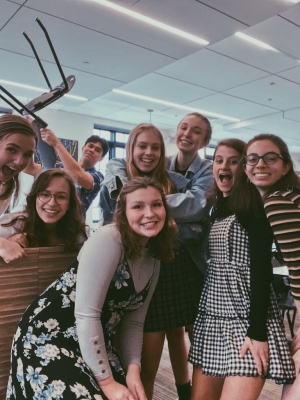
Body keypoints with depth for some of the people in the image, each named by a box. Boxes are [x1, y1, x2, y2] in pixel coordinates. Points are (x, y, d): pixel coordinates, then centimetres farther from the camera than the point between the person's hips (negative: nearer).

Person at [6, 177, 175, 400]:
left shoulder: (153, 261, 4)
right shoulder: (108, 239, -20)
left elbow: (133, 323, 6)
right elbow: (87, 315, -22)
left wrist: (133, 370, -8)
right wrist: (106, 382, -17)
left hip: (96, 344, 7)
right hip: (48, 337, -6)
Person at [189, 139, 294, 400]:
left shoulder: (253, 206, -9)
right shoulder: (219, 208, 14)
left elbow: (261, 270, -15)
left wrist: (257, 332, -20)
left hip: (247, 318, -7)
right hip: (213, 317, 7)